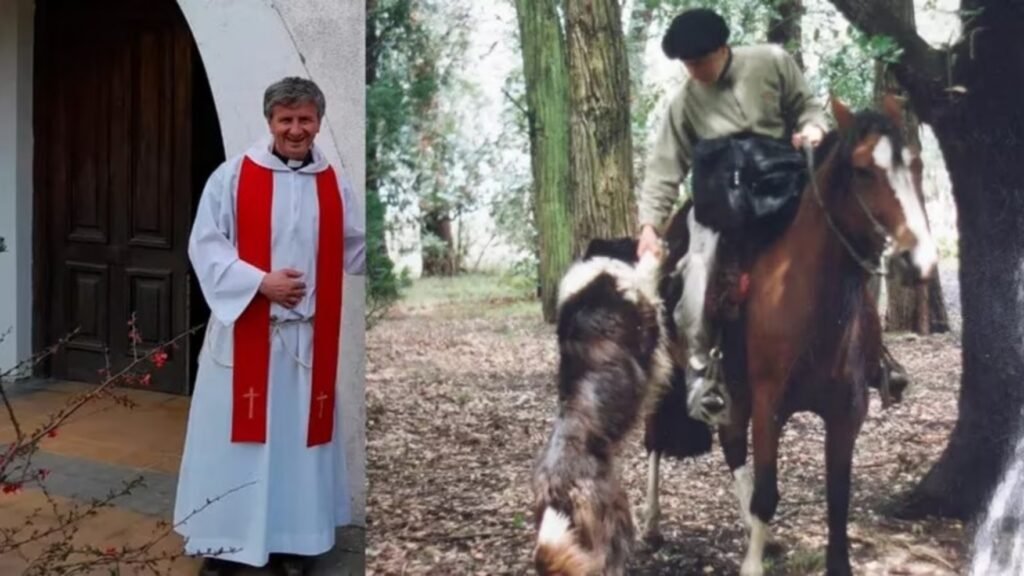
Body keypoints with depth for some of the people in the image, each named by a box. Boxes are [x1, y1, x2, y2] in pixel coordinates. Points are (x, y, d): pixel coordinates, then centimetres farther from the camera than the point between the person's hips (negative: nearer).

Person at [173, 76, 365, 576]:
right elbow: (205, 245, -7)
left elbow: (358, 250, 8)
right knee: (234, 433, 5)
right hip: (244, 329, -2)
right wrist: (260, 281, -18)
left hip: (309, 333, 3)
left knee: (300, 433, 10)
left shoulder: (334, 185, 6)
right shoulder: (233, 176, -3)